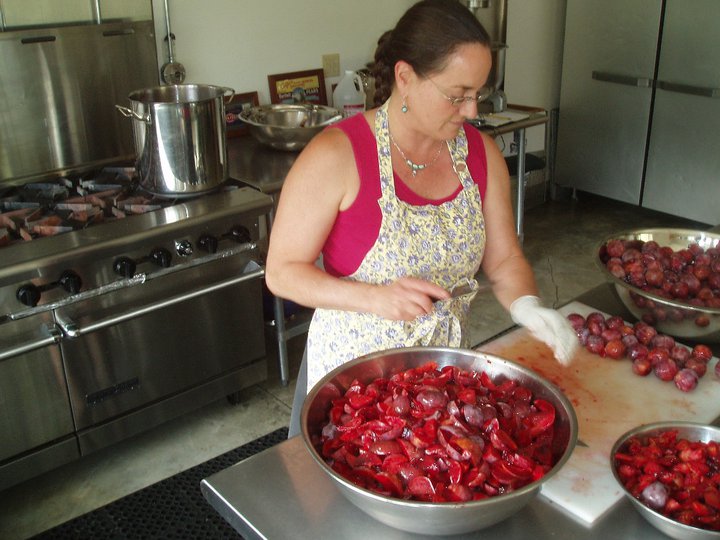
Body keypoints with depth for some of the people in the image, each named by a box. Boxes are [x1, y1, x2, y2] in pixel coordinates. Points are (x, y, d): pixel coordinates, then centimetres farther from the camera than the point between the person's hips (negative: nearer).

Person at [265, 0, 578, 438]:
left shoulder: (481, 152, -4)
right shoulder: (336, 155, -20)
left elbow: (504, 259, 3)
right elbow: (281, 272, -16)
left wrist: (526, 305, -18)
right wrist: (374, 297, -30)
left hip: (446, 362, 5)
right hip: (354, 365, -4)